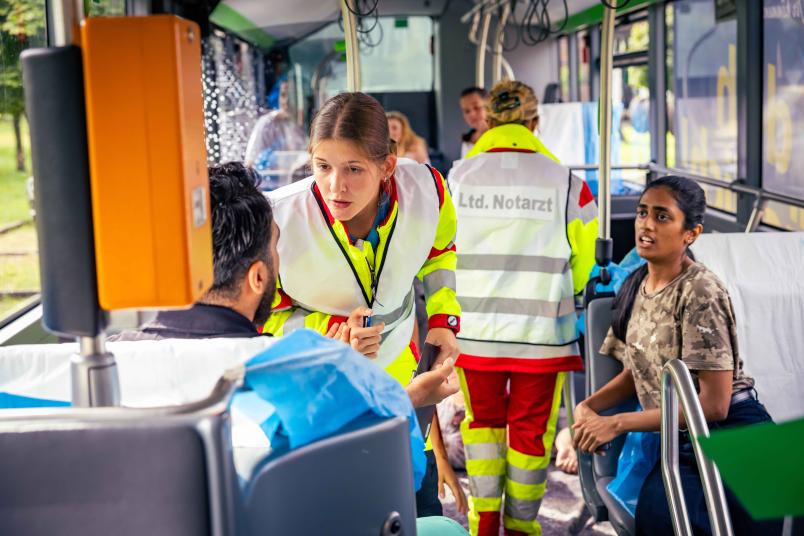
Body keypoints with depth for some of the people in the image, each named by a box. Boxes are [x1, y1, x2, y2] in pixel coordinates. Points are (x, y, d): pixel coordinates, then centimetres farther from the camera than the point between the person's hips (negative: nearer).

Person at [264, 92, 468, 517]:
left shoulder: (425, 188, -21)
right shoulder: (279, 221, -30)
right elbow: (265, 320, -12)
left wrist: (442, 319, -3)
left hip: (400, 376, 3)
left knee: (424, 515, 20)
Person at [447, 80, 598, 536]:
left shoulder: (458, 176, -5)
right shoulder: (566, 182, -8)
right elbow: (581, 264, 3)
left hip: (475, 328, 1)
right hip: (542, 332, -1)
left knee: (483, 418, 21)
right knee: (531, 426, 14)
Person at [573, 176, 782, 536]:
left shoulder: (699, 293, -17)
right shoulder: (636, 286, 6)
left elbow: (713, 405, -20)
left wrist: (617, 423, -18)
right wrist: (588, 406, -4)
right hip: (681, 443, 7)